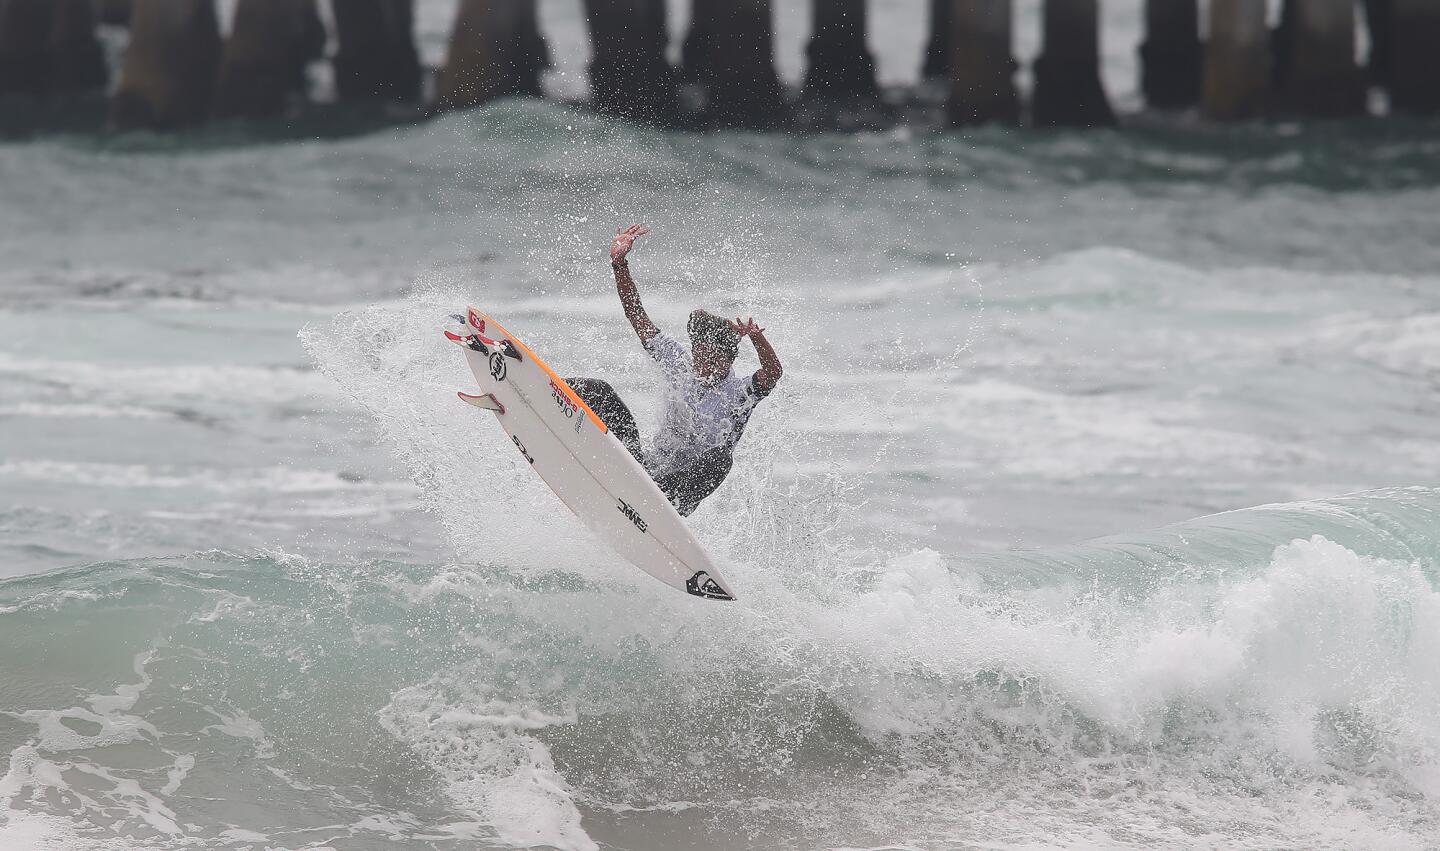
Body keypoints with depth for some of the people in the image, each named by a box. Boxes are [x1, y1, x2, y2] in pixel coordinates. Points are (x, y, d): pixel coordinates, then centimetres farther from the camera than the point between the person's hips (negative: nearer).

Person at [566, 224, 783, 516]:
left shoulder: (740, 394, -9)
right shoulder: (680, 363, 3)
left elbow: (772, 373, -32)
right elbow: (636, 315, 4)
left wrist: (757, 338, -51)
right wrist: (619, 262, -6)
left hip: (678, 489, -4)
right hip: (645, 467, 4)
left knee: (720, 455, -37)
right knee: (600, 392, -8)